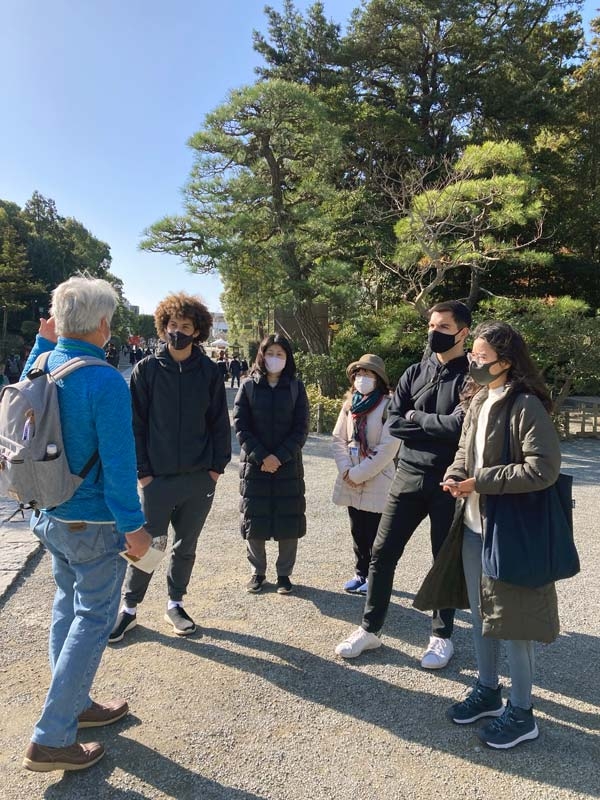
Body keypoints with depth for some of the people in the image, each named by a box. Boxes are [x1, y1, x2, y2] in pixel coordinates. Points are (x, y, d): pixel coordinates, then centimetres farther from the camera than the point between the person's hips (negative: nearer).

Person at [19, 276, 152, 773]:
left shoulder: (43, 364, 0)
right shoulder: (106, 382, -24)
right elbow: (118, 463, -23)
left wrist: (44, 342, 18)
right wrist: (134, 527, -15)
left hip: (50, 516, 8)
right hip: (93, 524, -8)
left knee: (69, 609, 21)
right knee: (92, 621, 6)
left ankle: (75, 706, 38)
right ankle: (51, 740, 15)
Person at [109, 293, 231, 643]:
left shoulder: (209, 371, 1)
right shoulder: (146, 369, -3)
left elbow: (220, 422, 5)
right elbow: (135, 423, -3)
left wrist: (218, 465, -1)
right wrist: (142, 470, -7)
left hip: (199, 479, 2)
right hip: (157, 478, -2)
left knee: (186, 546, 15)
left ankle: (175, 604, 33)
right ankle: (130, 608, 26)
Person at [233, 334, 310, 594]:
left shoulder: (296, 387, 3)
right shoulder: (249, 386, 3)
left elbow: (301, 428, -2)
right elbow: (240, 426, -3)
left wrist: (279, 457, -13)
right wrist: (261, 456, -13)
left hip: (288, 465, 0)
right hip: (254, 465, 0)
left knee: (289, 521, 3)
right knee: (254, 521, 5)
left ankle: (284, 573, 19)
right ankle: (258, 571, 23)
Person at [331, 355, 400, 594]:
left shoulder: (388, 406, -11)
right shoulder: (349, 404, 7)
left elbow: (388, 448, -17)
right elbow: (339, 438, 6)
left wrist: (358, 474, -15)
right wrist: (346, 471, -8)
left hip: (377, 482, -5)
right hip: (350, 482, 5)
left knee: (374, 534, 5)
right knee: (357, 532, 16)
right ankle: (361, 573, 30)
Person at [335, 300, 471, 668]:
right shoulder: (414, 373, 8)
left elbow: (459, 425, -20)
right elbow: (394, 423, 0)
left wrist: (416, 417, -7)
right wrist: (439, 427, -11)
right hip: (409, 476, 4)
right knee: (382, 553, 7)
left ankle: (442, 636, 29)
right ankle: (370, 629, 23)